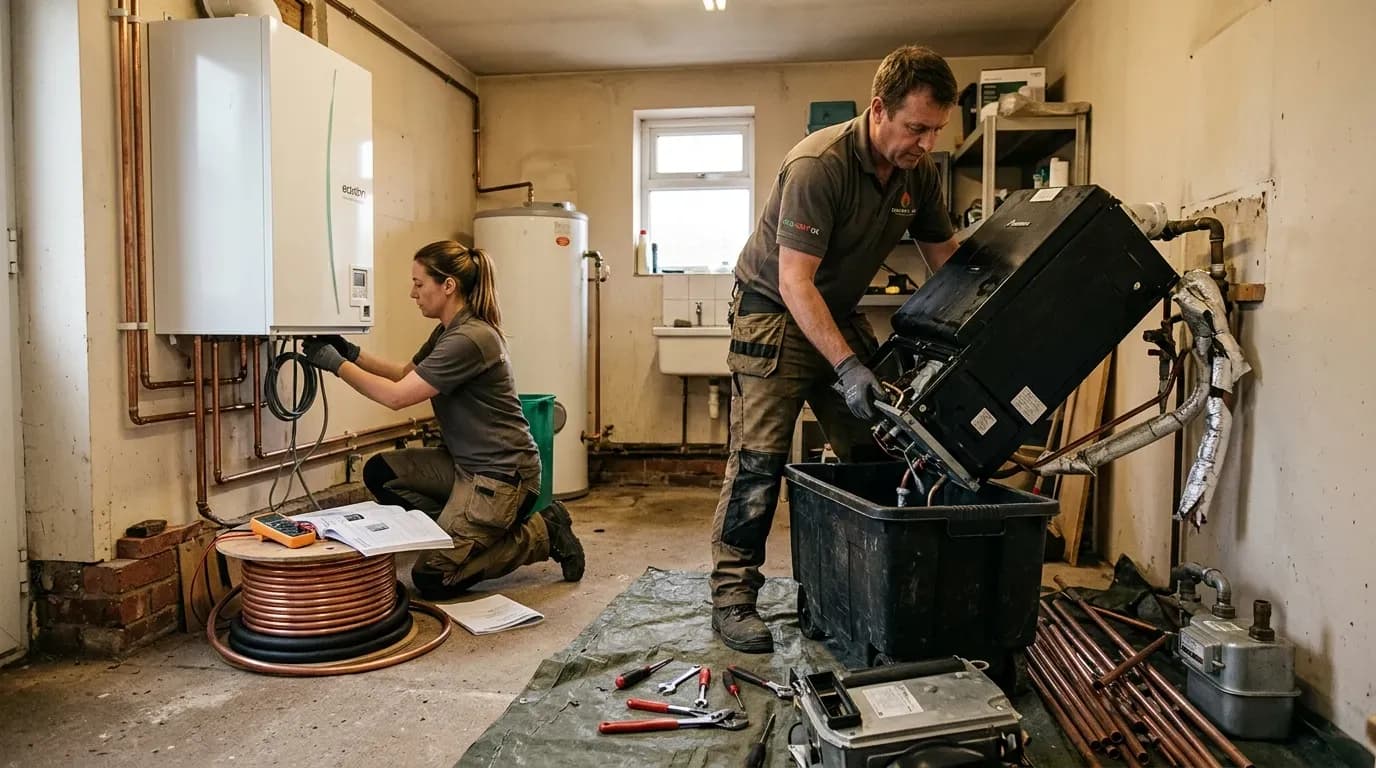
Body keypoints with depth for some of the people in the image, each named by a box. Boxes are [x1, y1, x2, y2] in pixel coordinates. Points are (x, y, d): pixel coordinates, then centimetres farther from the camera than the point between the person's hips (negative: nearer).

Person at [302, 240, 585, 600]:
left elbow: (396, 396, -21)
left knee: (431, 581, -5)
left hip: (501, 475, -10)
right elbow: (405, 374, 20)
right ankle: (461, 533, 10)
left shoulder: (470, 339, -23)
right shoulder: (448, 332, 9)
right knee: (379, 472, 2)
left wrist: (337, 364, -11)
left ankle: (543, 534, 4)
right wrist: (351, 352, 8)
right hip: (465, 463, 10)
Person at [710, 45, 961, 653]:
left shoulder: (919, 172, -2)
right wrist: (846, 367, -34)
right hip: (774, 311, -7)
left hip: (841, 313, 7)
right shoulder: (819, 164, -25)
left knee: (873, 453, 0)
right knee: (759, 458, -10)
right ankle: (731, 596, -2)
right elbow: (795, 282, -28)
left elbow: (946, 262, 7)